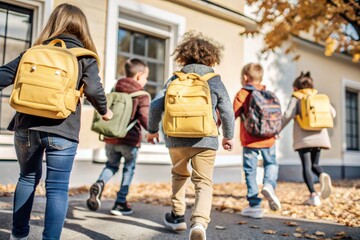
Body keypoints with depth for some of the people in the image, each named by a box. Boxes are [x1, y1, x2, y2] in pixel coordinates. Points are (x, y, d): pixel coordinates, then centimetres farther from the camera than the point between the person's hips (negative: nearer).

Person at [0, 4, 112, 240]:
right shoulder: (84, 56, 4)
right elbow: (93, 89, -8)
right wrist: (104, 111, 9)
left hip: (27, 126, 4)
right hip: (60, 130, -4)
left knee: (28, 177, 22)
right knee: (57, 186, 0)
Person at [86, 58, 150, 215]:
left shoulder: (115, 90, 9)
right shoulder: (142, 96, -8)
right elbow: (144, 118, -18)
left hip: (111, 138, 5)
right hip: (130, 140, -4)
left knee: (111, 165, 22)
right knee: (128, 169, 12)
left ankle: (99, 184, -8)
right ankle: (120, 203, 14)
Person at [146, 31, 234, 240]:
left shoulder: (175, 79, 7)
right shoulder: (215, 80, 4)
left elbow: (156, 105, 4)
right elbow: (227, 111, 4)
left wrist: (153, 130, 18)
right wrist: (228, 136, 18)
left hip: (176, 139, 2)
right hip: (205, 140, -2)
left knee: (180, 175, 26)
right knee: (204, 183, 4)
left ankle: (177, 216, 32)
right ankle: (200, 222, -18)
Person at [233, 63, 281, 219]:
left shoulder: (242, 94, -6)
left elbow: (232, 115, -9)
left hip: (249, 140, -3)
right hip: (268, 139, 4)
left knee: (250, 172, 5)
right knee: (271, 163, 23)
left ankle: (254, 206, 8)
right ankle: (269, 185, -6)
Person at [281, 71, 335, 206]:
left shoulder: (296, 98, 0)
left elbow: (288, 115, -14)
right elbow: (332, 113, 10)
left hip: (303, 138, -4)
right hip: (319, 136, 4)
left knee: (306, 166, 1)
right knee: (314, 164, 17)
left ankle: (314, 196, -9)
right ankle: (323, 175, -16)